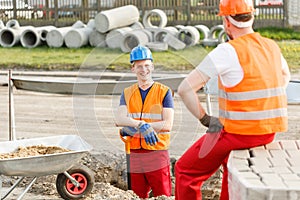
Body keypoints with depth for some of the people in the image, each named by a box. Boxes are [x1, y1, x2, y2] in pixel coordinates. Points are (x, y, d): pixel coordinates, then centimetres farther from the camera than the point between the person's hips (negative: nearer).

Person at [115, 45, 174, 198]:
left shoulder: (164, 92, 1)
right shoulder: (127, 93, 11)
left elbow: (167, 125, -10)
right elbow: (119, 120, -6)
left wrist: (133, 128, -13)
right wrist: (142, 125, -25)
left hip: (157, 153, -3)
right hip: (134, 155, 3)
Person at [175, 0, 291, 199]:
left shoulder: (227, 51, -15)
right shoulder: (272, 47, 6)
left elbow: (185, 89, -16)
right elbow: (285, 76, 29)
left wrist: (205, 119, -5)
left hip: (239, 133, -7)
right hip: (269, 132, 7)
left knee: (185, 171, 9)